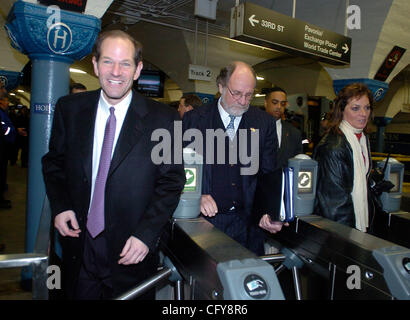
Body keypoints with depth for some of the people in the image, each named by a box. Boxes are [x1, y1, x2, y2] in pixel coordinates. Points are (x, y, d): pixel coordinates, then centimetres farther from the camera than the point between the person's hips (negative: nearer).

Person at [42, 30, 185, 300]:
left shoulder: (163, 119, -9)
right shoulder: (69, 108, 1)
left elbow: (172, 181, -8)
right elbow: (54, 162, 12)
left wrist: (146, 233, -15)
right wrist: (59, 205, -3)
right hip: (78, 248, 3)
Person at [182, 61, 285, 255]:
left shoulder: (264, 123, 5)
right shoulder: (194, 119, 1)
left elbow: (269, 176, 5)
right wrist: (197, 196, -16)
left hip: (247, 222, 2)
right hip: (205, 218, -1)